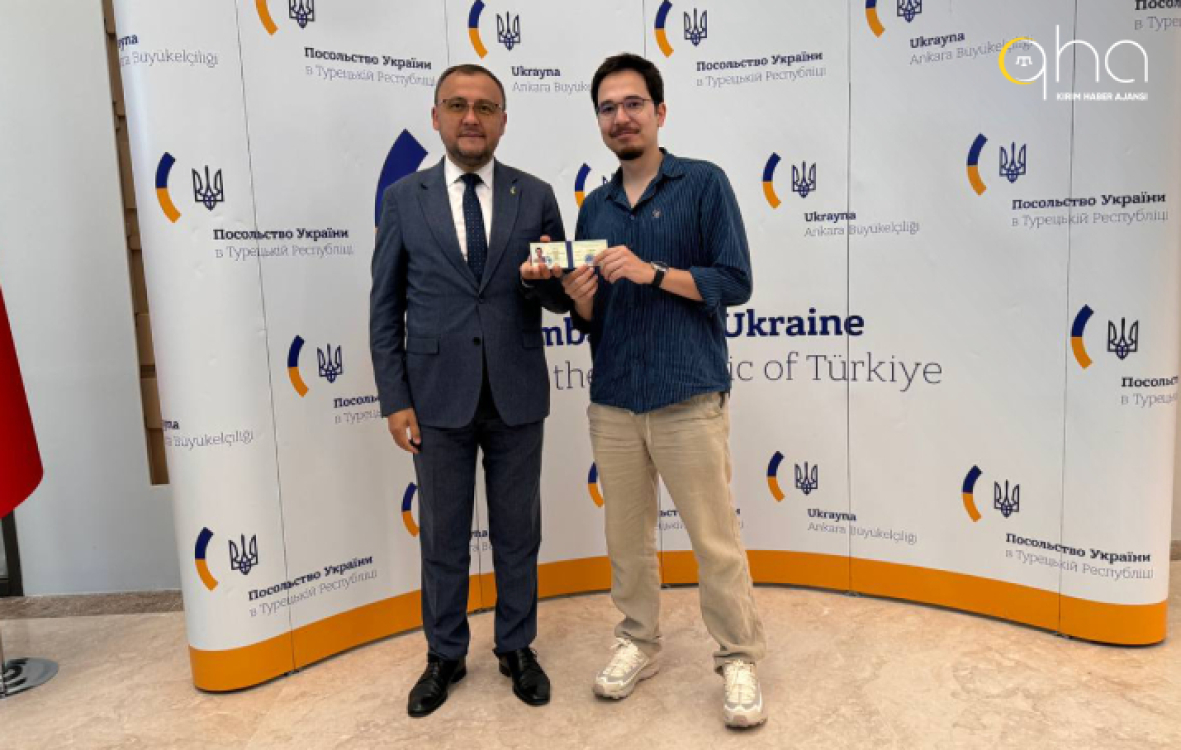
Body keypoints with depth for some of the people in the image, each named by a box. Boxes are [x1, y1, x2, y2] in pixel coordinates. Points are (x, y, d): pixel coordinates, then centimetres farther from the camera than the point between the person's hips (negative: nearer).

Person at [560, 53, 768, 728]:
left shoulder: (704, 183, 0)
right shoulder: (596, 207, 13)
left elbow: (735, 282, -8)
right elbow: (591, 320, 14)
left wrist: (651, 272, -18)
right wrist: (580, 297, -9)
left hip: (689, 399, -4)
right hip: (613, 402, 5)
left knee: (717, 541, 2)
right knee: (628, 538, 13)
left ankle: (740, 660, 20)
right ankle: (639, 643, 31)